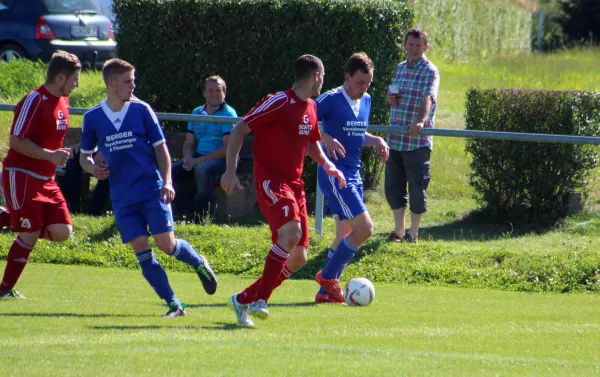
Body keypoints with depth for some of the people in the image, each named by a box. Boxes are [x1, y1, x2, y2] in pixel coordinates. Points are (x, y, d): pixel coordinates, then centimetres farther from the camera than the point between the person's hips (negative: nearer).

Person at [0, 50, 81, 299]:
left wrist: (60, 154, 10)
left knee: (62, 231, -3)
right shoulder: (35, 101, -16)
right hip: (21, 176, -8)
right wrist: (49, 155, -25)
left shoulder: (63, 102, 12)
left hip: (46, 179, 8)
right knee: (29, 235, -7)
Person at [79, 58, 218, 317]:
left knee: (167, 244, -9)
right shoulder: (92, 118, 2)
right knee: (141, 251, -5)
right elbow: (84, 157, 12)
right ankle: (173, 304, 0)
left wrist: (167, 182, -8)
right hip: (122, 197, 2)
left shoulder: (141, 110, -2)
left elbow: (161, 148, 4)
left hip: (151, 190, -2)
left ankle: (200, 264, 23)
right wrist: (93, 168, -11)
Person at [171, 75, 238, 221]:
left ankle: (204, 218, -28)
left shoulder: (228, 113, -5)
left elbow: (227, 148, -14)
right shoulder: (197, 113, 16)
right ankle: (190, 214, -11)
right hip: (198, 158, 7)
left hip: (223, 160, -7)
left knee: (203, 169, -38)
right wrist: (188, 158, -8)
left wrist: (198, 160, -18)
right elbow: (189, 143, 18)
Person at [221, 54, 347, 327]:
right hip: (271, 182, -9)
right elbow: (239, 130, -11)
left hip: (295, 185, 9)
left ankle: (244, 300, 16)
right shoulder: (279, 102, -11)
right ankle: (260, 300, -25)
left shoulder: (310, 108, 14)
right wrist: (230, 170, -16)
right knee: (291, 232, -31)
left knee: (298, 257, 4)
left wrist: (327, 164, 11)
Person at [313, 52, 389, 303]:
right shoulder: (331, 100, -12)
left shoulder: (366, 101, 12)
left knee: (346, 235, 10)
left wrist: (375, 141, 6)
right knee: (364, 228, -15)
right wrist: (326, 139, -29)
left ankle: (326, 291, 17)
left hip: (353, 175, 9)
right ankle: (328, 277, -1)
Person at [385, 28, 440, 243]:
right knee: (393, 185, 8)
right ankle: (399, 230, 20)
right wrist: (390, 98, 2)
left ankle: (413, 232, 9)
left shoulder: (430, 71, -7)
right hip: (395, 139, 6)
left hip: (418, 141, -6)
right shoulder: (400, 68, 15)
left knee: (417, 186, -1)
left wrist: (421, 121, -42)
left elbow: (428, 98, -24)